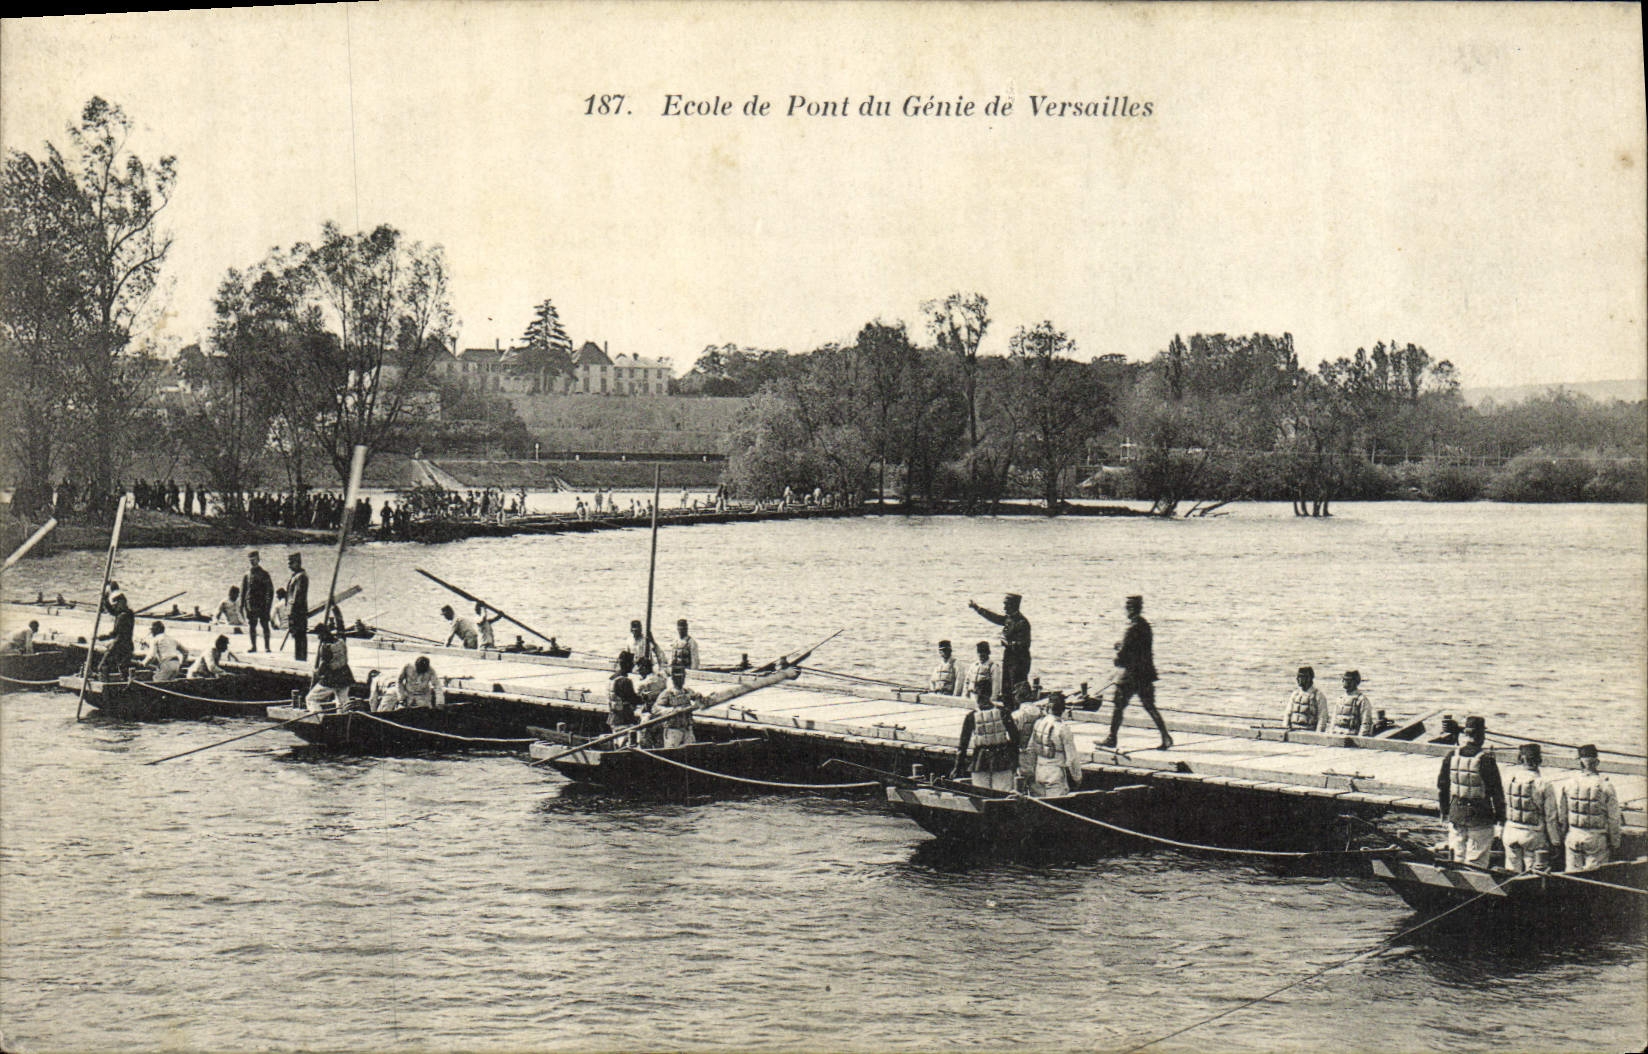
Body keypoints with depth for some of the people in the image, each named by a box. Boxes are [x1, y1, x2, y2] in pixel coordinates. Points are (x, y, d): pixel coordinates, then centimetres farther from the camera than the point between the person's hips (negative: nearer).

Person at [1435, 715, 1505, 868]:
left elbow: (1441, 786, 8)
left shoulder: (1451, 756, -1)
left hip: (1456, 816, 4)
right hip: (1480, 819, -4)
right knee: (1476, 862, 2)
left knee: (1457, 860, 13)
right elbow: (1496, 791, -10)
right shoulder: (1486, 760, -15)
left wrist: (1445, 811, 19)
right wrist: (1500, 815, 3)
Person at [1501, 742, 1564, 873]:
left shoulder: (1508, 780, -6)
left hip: (1510, 832, 3)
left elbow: (1501, 809, 5)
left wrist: (1500, 832, 18)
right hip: (1533, 835, -3)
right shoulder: (1544, 785, -15)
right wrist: (1556, 841, -1)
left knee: (1512, 872, 15)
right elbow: (1551, 818, -10)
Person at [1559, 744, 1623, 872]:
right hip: (1596, 839, -3)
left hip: (1573, 837, 3)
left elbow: (1563, 815, 5)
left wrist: (1562, 837, 15)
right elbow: (1613, 818, -7)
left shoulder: (1569, 783, -3)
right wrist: (1614, 841, 4)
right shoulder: (1605, 786, -12)